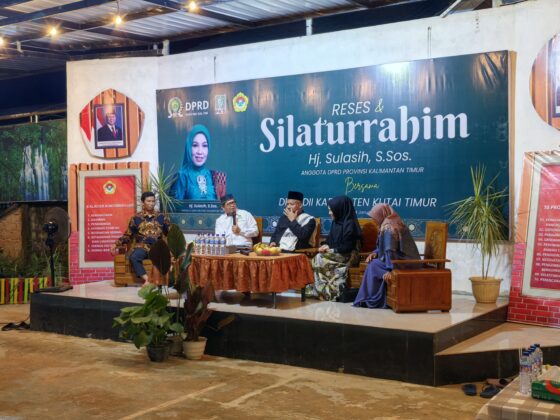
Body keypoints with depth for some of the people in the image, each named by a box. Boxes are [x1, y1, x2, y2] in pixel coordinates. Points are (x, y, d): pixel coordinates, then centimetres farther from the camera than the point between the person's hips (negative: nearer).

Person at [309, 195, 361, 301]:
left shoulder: (350, 224, -15)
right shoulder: (336, 222, 10)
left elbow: (347, 247, -18)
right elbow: (330, 238, 18)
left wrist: (330, 249, -17)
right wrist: (326, 245, -4)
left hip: (347, 256, -7)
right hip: (335, 253, 7)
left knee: (319, 259, -24)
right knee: (318, 258, -21)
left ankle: (326, 291, -16)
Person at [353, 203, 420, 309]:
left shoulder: (388, 228, -18)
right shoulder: (394, 223, 13)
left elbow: (390, 250, -23)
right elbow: (386, 246, 23)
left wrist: (390, 269, -25)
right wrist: (375, 253, 8)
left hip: (402, 262, -10)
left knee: (373, 266, -9)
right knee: (374, 260, 10)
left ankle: (372, 300, 0)